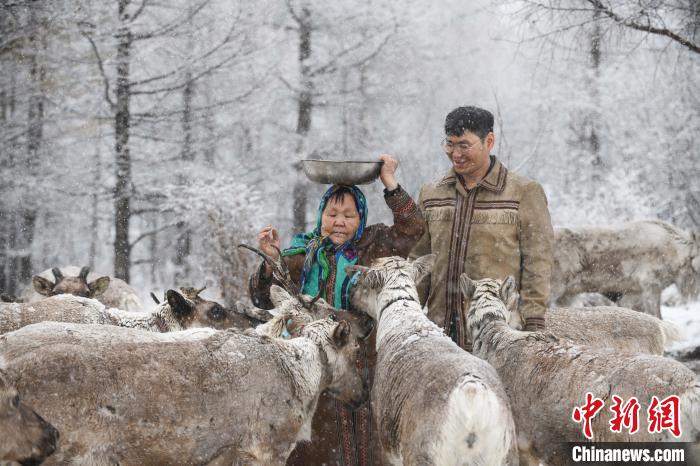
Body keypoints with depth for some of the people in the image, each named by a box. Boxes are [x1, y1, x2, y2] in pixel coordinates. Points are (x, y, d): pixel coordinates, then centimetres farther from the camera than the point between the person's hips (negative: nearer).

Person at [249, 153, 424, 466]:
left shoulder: (372, 247, 6)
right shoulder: (301, 253, 4)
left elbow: (411, 229, -5)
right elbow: (264, 300, -1)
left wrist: (390, 184, -12)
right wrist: (270, 262, -19)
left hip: (362, 366, 0)